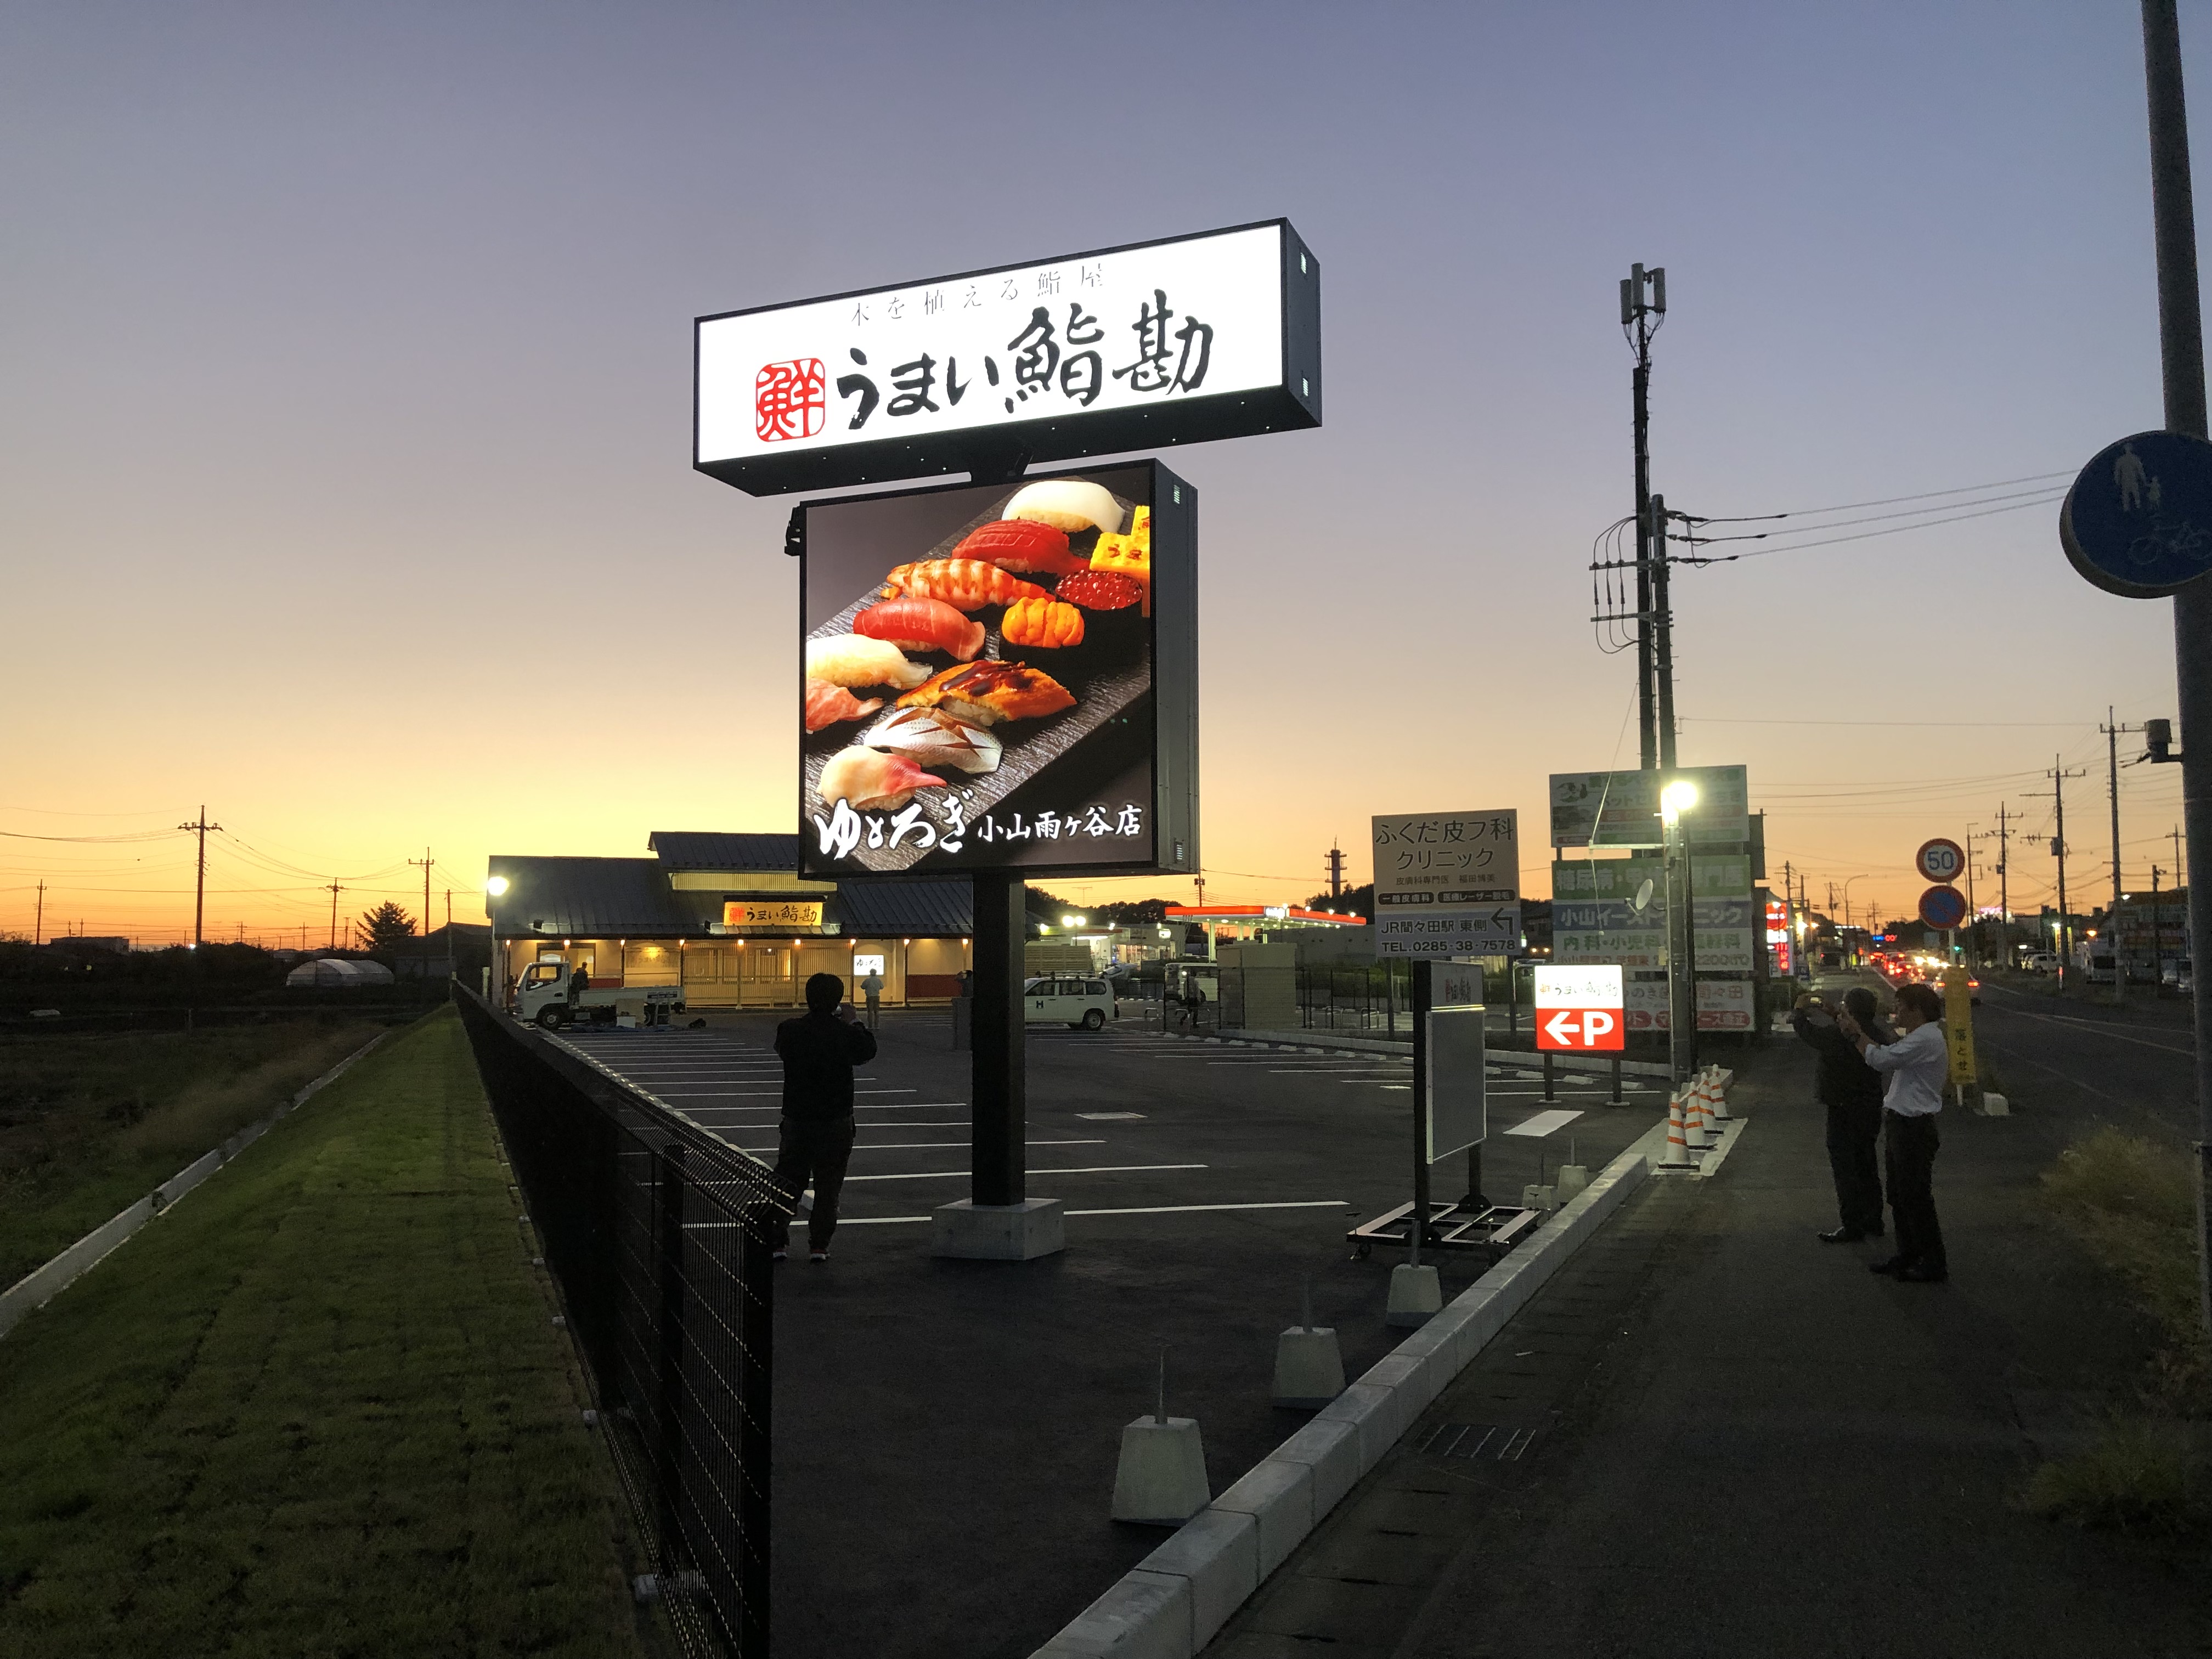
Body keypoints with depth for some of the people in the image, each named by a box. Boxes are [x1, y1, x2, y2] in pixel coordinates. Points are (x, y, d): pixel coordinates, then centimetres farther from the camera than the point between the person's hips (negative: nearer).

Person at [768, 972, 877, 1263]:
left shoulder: (789, 1031, -8)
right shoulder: (845, 1034, -14)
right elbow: (868, 1051, 4)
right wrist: (852, 1022, 11)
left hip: (796, 1119, 2)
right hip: (835, 1121, -2)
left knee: (787, 1180, 13)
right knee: (828, 1185, 8)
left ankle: (777, 1241, 14)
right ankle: (819, 1246, 9)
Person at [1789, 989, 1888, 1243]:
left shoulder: (1838, 1035, -24)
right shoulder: (1877, 1034, 1)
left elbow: (1807, 1032, -10)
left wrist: (1800, 1010, 8)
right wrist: (1826, 1013, 25)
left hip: (1845, 1112, -8)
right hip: (1871, 1109, 8)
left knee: (1845, 1169, -1)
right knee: (1866, 1167, 19)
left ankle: (1851, 1227, 2)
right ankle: (1873, 1221, 29)